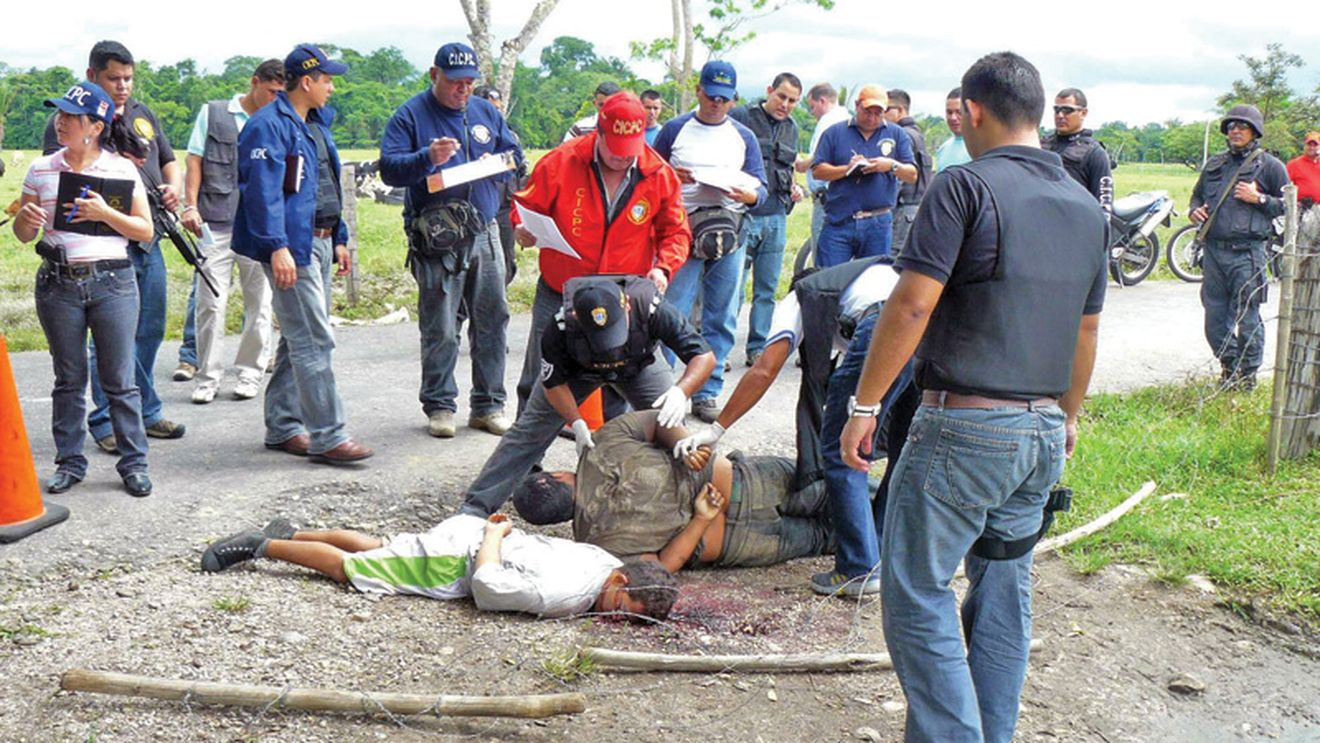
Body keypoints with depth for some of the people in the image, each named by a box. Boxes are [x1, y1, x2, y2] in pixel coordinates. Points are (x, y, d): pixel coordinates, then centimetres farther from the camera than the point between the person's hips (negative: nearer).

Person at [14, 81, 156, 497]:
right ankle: (70, 462, 20)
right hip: (58, 283, 2)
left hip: (113, 281, -2)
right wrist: (26, 220, -12)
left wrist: (105, 213, -14)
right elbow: (23, 234, 11)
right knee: (68, 379, 9)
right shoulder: (41, 170, 6)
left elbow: (145, 231, 0)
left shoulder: (122, 169, 0)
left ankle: (133, 462, 11)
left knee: (120, 380, 2)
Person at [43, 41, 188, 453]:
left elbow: (169, 162, 23)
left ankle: (145, 413, 25)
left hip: (149, 241, 7)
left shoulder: (143, 114, 17)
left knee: (150, 332, 13)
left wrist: (173, 187, 1)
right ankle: (107, 422, 4)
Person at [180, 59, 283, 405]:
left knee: (259, 301, 5)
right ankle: (207, 376, 7)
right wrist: (190, 206, -3)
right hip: (215, 223, -2)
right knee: (211, 301, -3)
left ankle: (250, 372, 17)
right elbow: (195, 160, 8)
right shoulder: (213, 114, 10)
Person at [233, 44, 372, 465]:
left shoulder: (316, 125, 19)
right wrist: (277, 246, -29)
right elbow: (264, 189, -21)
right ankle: (327, 437, -8)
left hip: (319, 242, 10)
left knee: (299, 338, 13)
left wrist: (338, 239, 22)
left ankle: (283, 427, 22)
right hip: (292, 245, -10)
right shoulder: (269, 126, -12)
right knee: (314, 340, -11)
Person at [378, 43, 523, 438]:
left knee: (493, 319, 6)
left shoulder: (486, 112, 16)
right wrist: (428, 159, -25)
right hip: (437, 240, -5)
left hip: (485, 233, 5)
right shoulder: (410, 115, 1)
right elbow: (389, 168, -8)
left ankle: (488, 404, 17)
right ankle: (439, 406, 10)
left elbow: (514, 155, 21)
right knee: (439, 329, -3)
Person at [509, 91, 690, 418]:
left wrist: (663, 267, -14)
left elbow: (676, 232, 4)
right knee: (540, 380, 7)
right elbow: (528, 205, 1)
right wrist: (523, 230, -21)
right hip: (558, 296, 0)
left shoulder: (659, 175, -6)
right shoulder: (561, 162, -10)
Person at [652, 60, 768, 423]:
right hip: (682, 230, -3)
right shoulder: (675, 130, 9)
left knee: (721, 319, 4)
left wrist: (749, 195, -12)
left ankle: (707, 393, 12)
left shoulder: (744, 137, 16)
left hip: (729, 234, 3)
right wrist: (672, 178, -12)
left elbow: (761, 187, 11)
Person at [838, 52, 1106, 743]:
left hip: (964, 428, -7)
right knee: (1004, 595, 16)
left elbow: (911, 305, -17)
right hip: (1044, 433, 8)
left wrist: (864, 405, -11)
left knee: (917, 594, 0)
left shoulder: (967, 185, -10)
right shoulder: (1085, 206, 12)